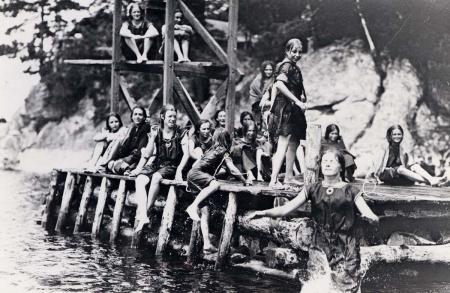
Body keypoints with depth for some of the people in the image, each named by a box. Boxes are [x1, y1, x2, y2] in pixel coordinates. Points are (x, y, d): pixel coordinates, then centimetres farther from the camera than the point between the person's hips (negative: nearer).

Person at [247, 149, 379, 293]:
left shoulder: (351, 191, 4)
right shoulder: (313, 189, 9)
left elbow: (368, 213, -6)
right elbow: (286, 208, 2)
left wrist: (371, 217, -31)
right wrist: (264, 213, -14)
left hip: (345, 250, -1)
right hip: (319, 247, 1)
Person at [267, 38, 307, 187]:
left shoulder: (294, 67, 17)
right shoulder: (287, 66, -12)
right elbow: (279, 84, -28)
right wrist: (298, 101, -27)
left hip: (293, 110, 10)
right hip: (285, 109, -10)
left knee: (294, 143, 17)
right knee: (283, 145, -16)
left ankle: (289, 177, 27)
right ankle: (274, 180, -22)